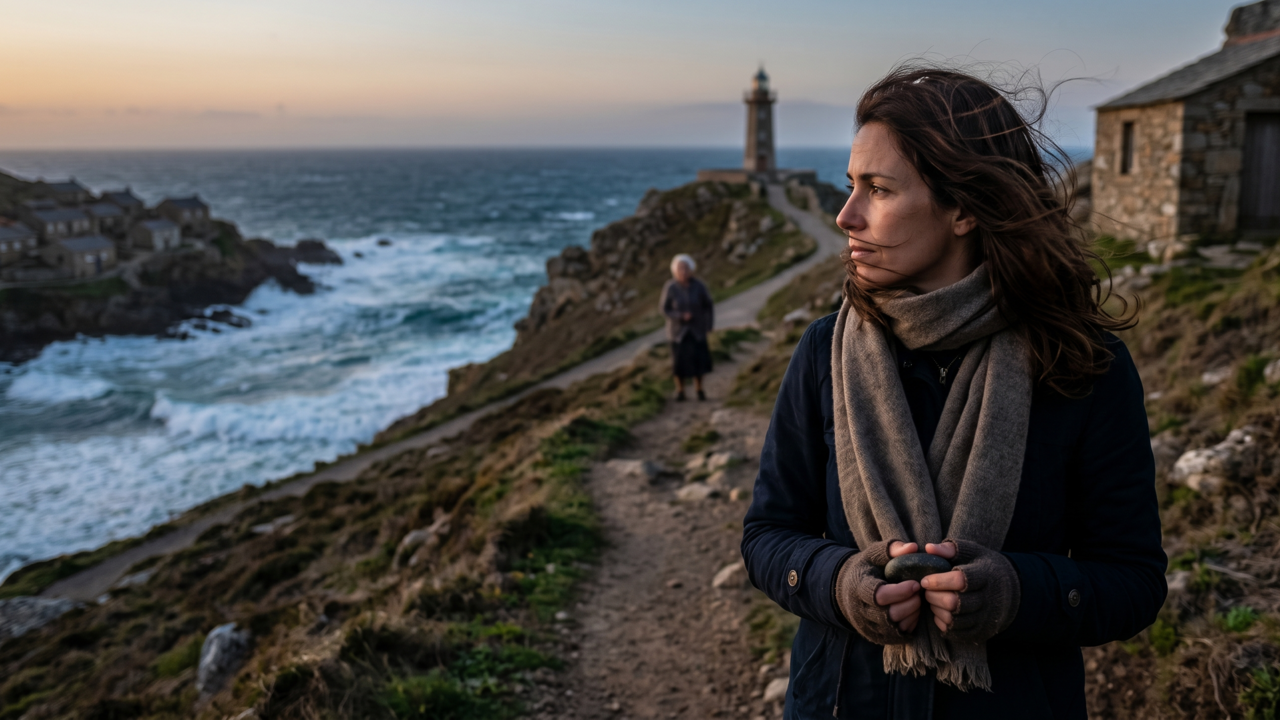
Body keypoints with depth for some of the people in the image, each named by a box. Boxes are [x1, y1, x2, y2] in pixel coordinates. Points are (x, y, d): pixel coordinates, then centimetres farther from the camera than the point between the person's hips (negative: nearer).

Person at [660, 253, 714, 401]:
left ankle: (699, 388, 22)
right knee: (679, 360, 4)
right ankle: (680, 390, 23)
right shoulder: (670, 287, -17)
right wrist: (680, 316, -20)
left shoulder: (698, 286, -13)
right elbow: (664, 308, -8)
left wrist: (708, 325, -3)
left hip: (697, 329, 1)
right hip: (678, 329, -1)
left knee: (699, 359, 1)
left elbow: (708, 305, 1)